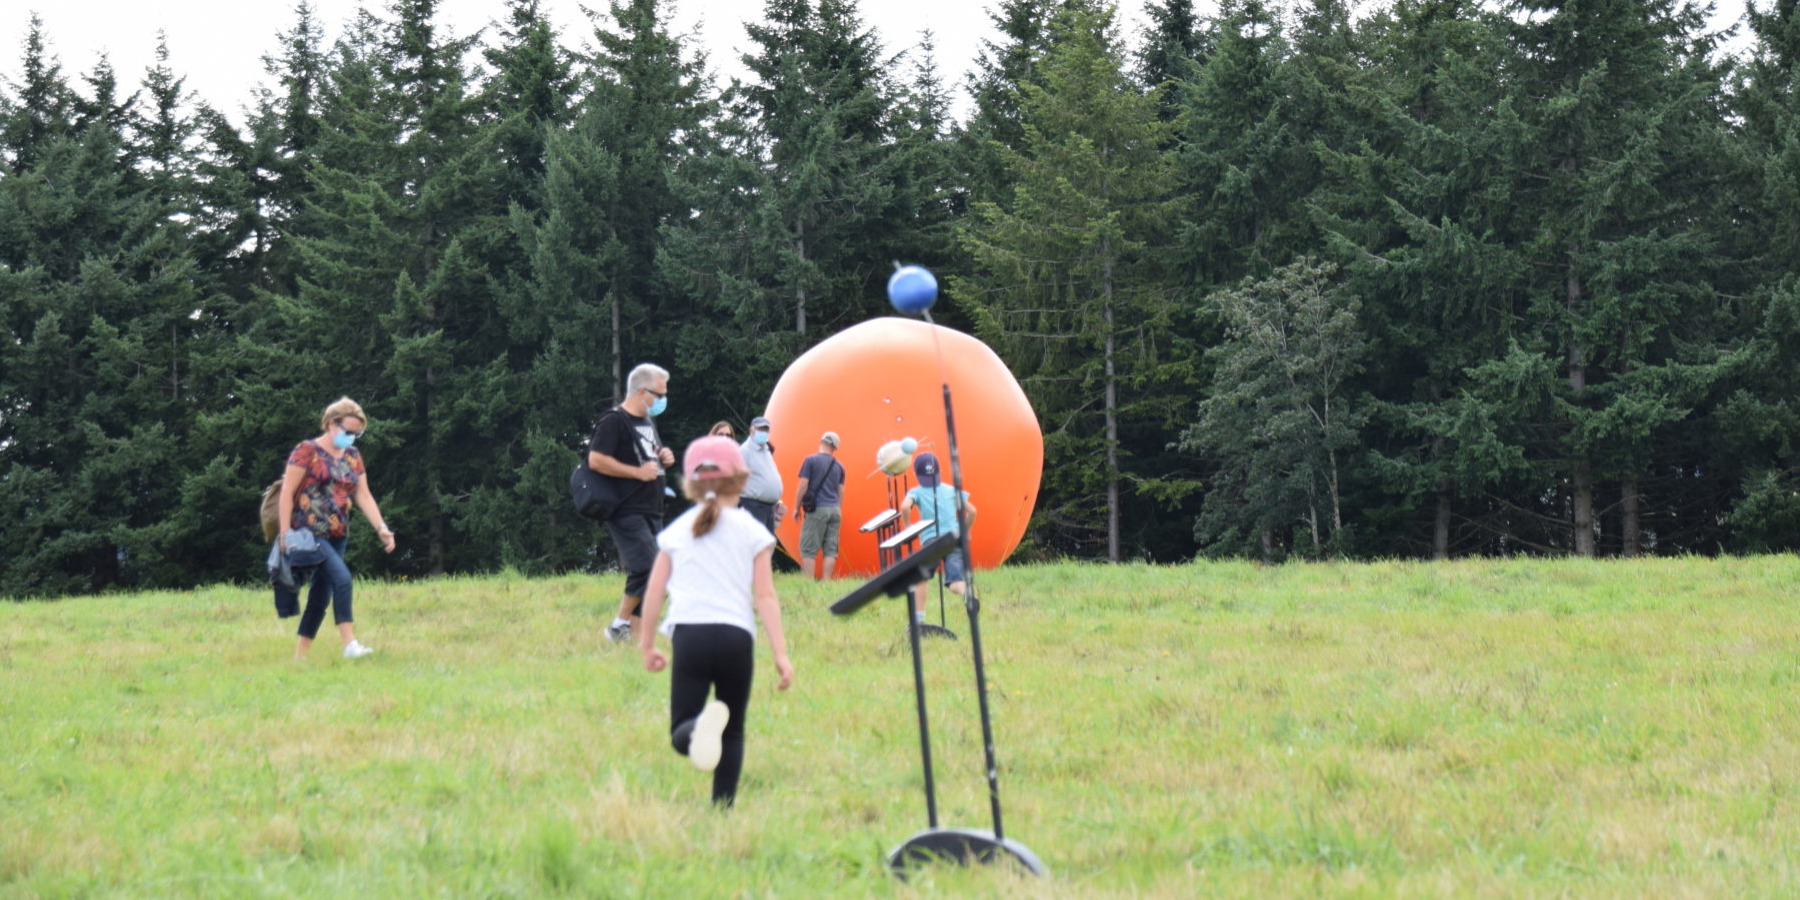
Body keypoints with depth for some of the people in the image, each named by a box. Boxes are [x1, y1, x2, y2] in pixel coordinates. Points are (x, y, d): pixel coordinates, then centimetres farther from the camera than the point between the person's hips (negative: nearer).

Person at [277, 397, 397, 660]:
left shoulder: (352, 456, 13)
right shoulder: (307, 451, -7)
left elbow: (363, 495, 9)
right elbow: (287, 492, -9)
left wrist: (381, 527, -4)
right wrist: (285, 533, -15)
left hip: (337, 535, 7)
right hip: (309, 532, -7)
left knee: (321, 596, 8)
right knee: (341, 577, -24)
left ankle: (299, 656, 16)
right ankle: (350, 644, -26)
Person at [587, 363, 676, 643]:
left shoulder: (648, 421, 19)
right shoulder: (614, 421, -11)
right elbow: (596, 460, -21)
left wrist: (663, 457, 12)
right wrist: (638, 472, -19)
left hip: (651, 512, 9)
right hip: (627, 512, -9)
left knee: (645, 574, 6)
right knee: (647, 568, -18)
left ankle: (636, 635, 10)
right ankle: (619, 626, -6)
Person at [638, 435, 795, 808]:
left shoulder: (676, 532, 13)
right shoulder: (751, 532, 8)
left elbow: (654, 593, 12)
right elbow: (765, 597, 2)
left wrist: (647, 644, 23)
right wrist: (781, 653, 1)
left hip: (688, 634, 0)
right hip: (736, 636, 0)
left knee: (680, 732, -3)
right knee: (733, 732, 14)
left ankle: (699, 728, -38)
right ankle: (722, 807, 4)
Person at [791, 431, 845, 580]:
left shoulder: (811, 460, -4)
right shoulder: (838, 466, 11)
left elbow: (803, 486, -5)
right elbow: (841, 491, 16)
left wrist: (796, 508, 3)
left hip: (817, 509, -5)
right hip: (834, 509, 5)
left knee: (808, 549, -3)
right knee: (830, 549, 5)